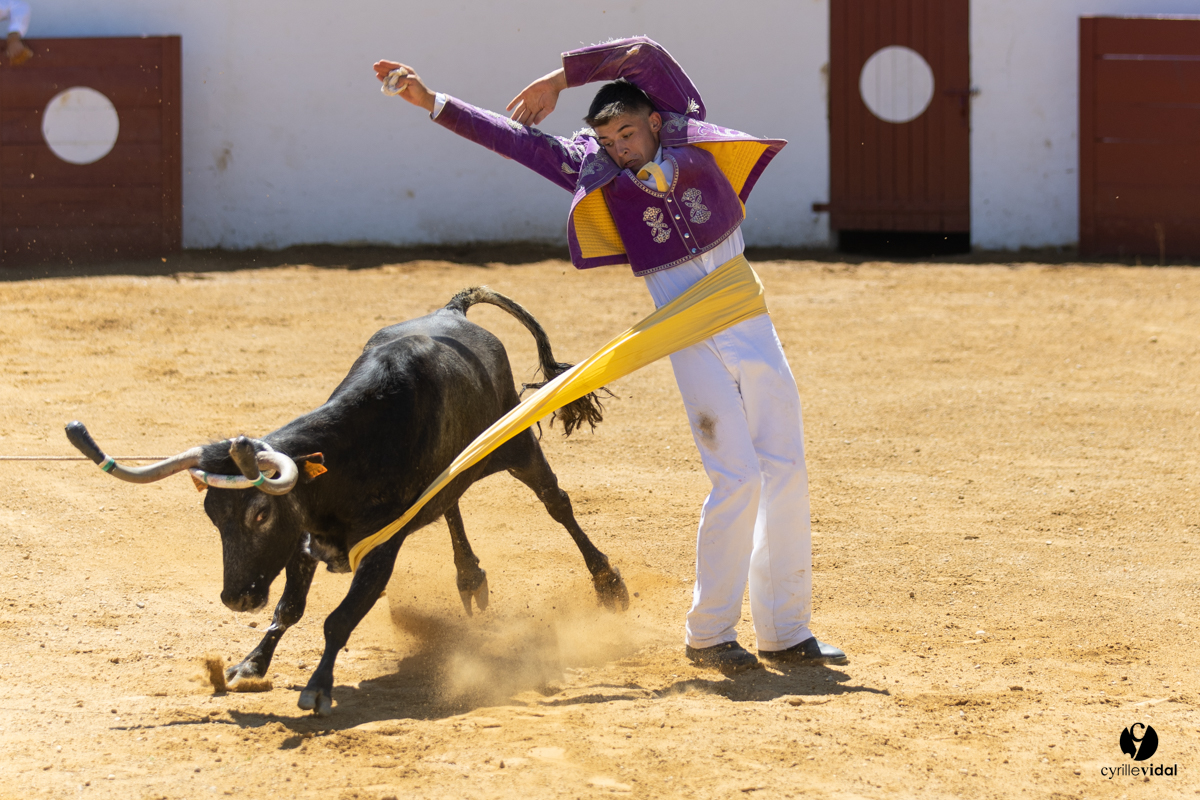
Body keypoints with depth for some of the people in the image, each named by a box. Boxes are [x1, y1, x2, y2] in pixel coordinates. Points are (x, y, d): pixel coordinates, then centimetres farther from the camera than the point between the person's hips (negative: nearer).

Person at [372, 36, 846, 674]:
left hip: (748, 316, 3)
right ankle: (708, 634, 0)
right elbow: (516, 138, 1)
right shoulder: (594, 172, 1)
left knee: (785, 470, 4)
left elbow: (644, 54, -7)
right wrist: (432, 102, -1)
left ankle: (785, 632, 13)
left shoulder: (688, 134, 2)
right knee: (737, 477, -11)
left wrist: (563, 76, -2)